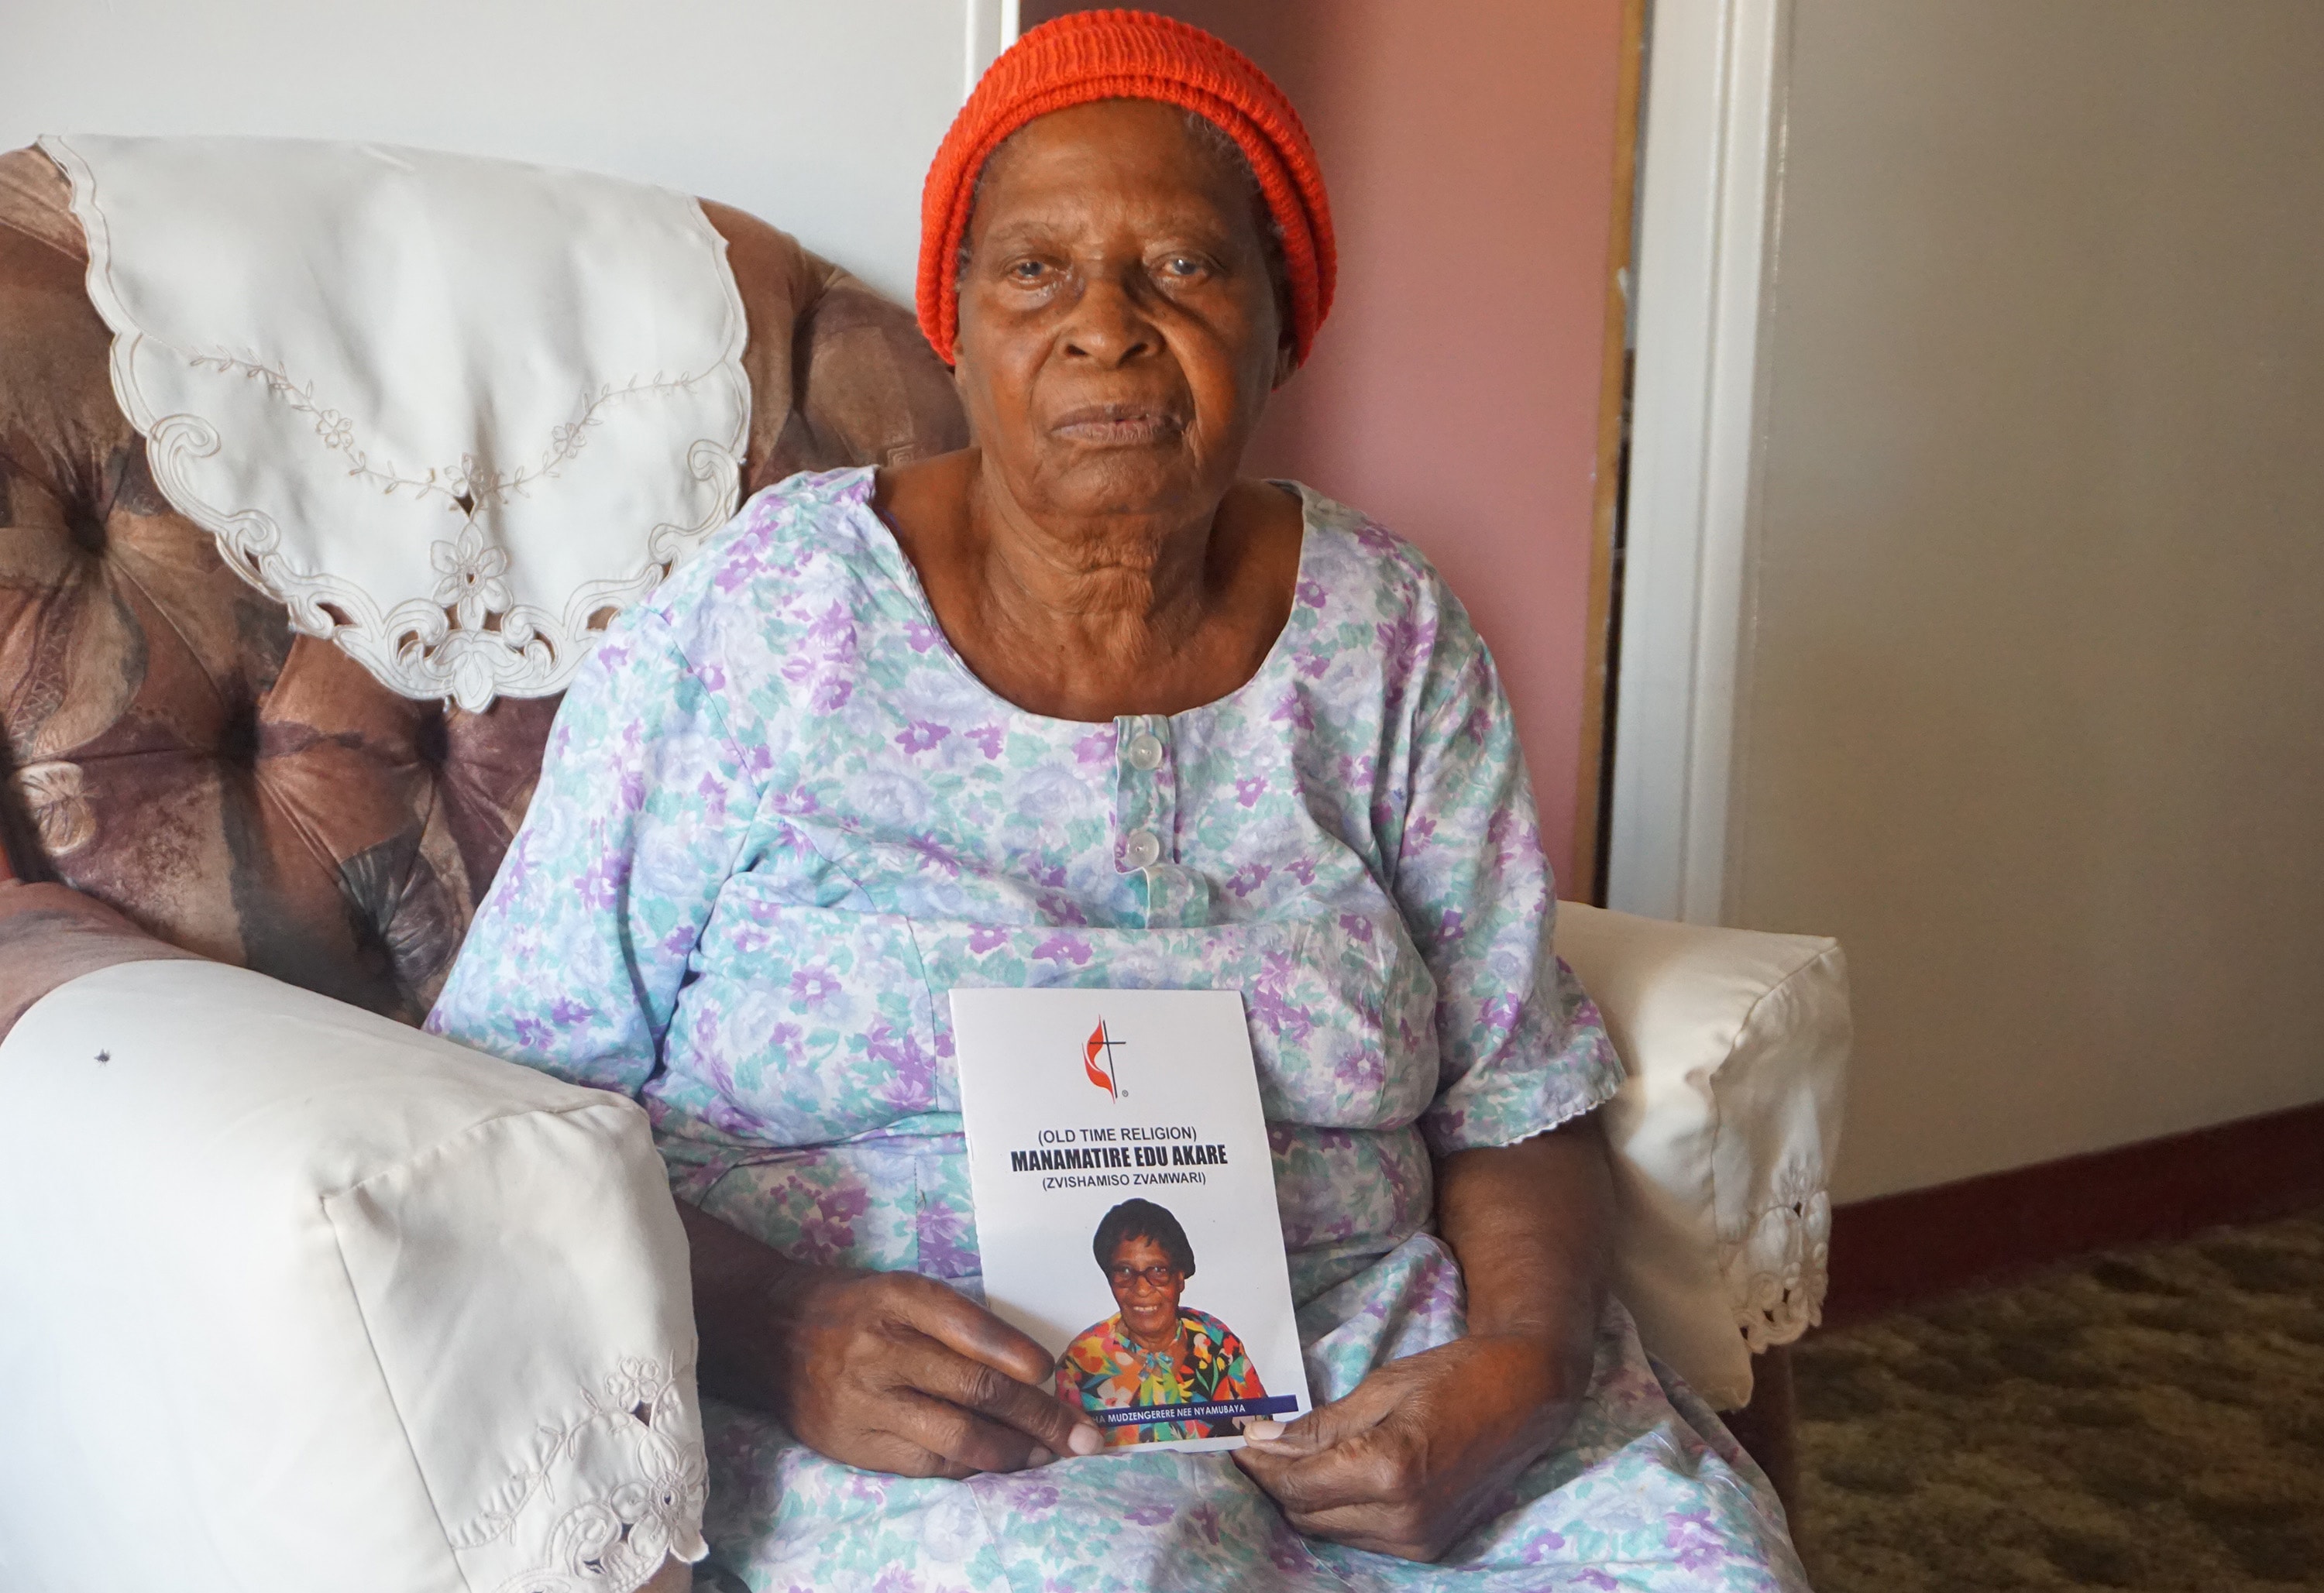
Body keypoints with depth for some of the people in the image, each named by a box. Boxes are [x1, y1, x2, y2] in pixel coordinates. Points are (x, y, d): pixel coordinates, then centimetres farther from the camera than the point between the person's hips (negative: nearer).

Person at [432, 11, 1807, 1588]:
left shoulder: (1387, 635, 3)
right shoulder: (755, 629, -5)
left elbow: (1516, 1102, 5)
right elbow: (515, 1094, -5)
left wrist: (1521, 1365, -15)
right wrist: (775, 1334, -22)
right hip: (884, 1390, -4)